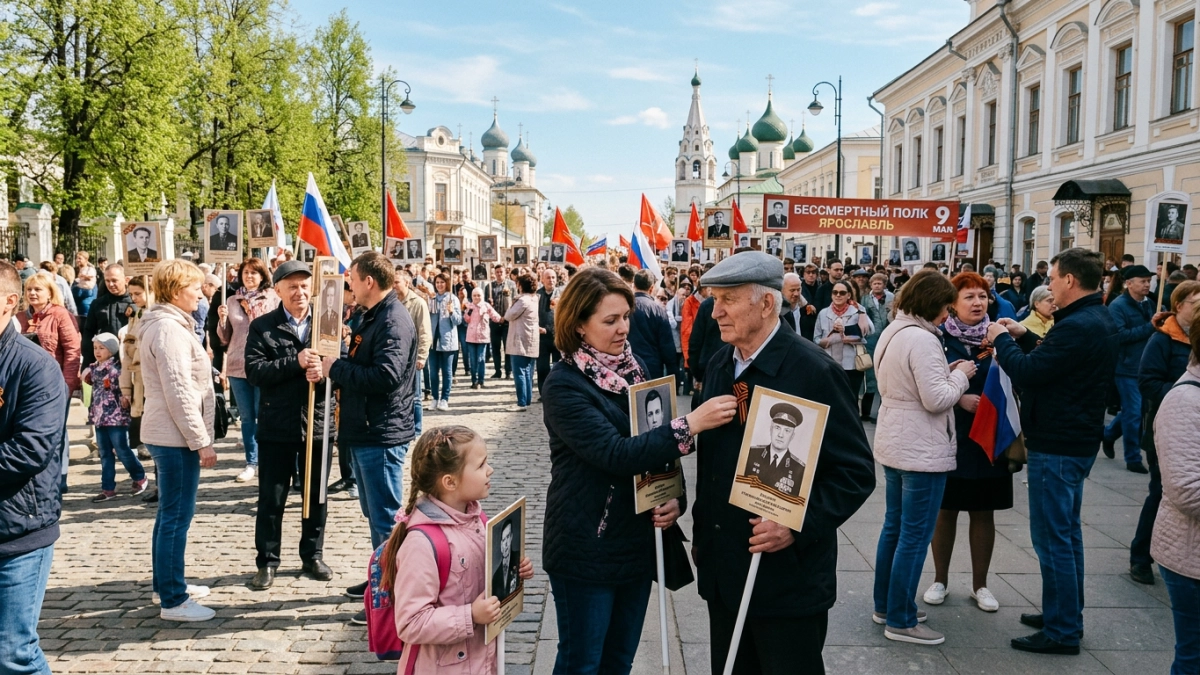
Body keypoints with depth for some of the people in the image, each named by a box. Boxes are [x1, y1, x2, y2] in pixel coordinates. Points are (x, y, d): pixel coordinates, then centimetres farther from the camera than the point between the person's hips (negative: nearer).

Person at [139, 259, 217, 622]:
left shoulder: (167, 324, 15)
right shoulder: (168, 329, -18)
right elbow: (179, 393, -21)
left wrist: (198, 437, 20)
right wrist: (201, 441, -19)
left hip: (167, 434, 11)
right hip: (176, 436, -11)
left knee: (170, 514, 18)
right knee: (176, 517, -5)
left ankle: (168, 584, 29)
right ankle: (173, 601, 1)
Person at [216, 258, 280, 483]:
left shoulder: (273, 299, -2)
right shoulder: (232, 301, 8)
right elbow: (224, 339, 11)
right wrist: (222, 320, -6)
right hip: (237, 366, 4)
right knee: (246, 417, 11)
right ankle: (251, 462, 21)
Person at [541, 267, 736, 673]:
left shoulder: (634, 368, 6)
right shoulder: (564, 384, -15)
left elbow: (655, 442, 13)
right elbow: (615, 454, -26)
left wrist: (675, 498, -5)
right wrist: (690, 424, -30)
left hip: (637, 541, 6)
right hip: (587, 547, -6)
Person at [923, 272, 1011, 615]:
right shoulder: (940, 337, -5)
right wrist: (959, 397, -20)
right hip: (949, 435, -2)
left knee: (983, 511, 8)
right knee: (946, 508, 8)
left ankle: (980, 584, 22)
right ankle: (940, 580, 23)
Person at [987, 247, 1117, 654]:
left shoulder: (1077, 327, -23)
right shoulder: (1099, 321, 10)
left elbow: (1027, 374, -23)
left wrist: (1002, 340, -8)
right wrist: (1023, 337, 11)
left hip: (1057, 446, -11)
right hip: (1077, 440, 11)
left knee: (1052, 537, -3)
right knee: (1066, 532, 19)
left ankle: (1062, 631, 5)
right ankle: (1066, 616, 30)